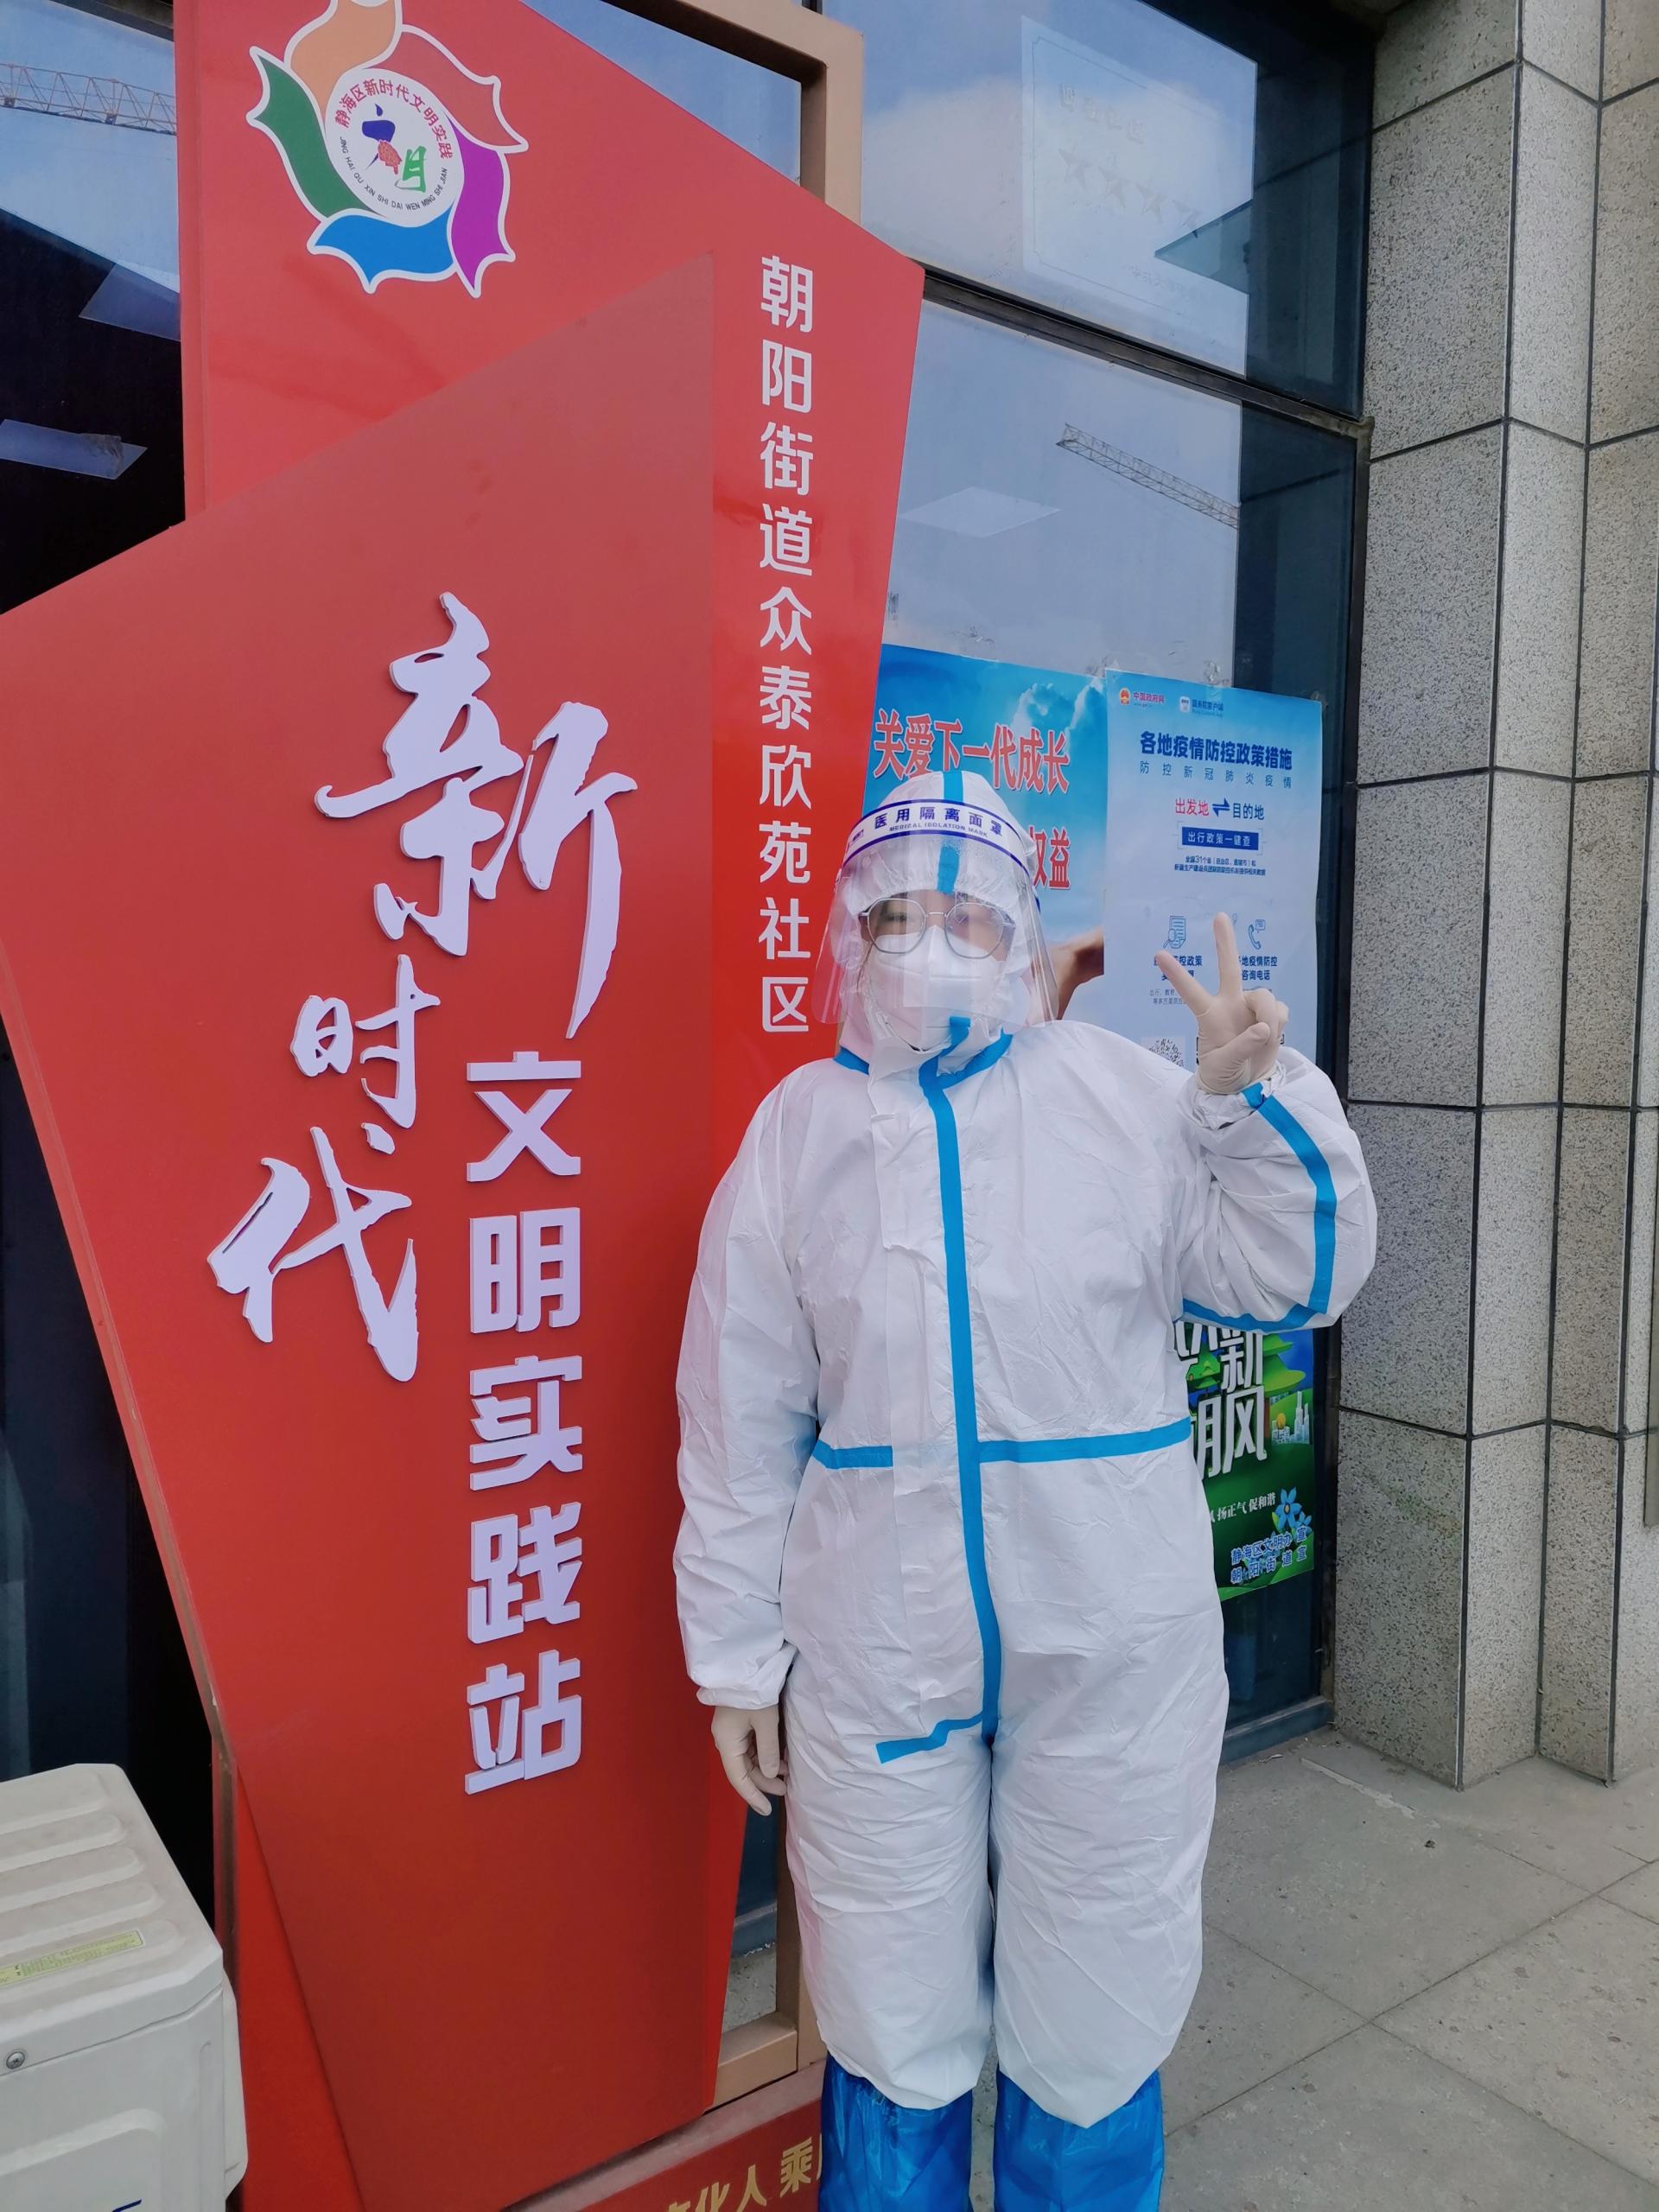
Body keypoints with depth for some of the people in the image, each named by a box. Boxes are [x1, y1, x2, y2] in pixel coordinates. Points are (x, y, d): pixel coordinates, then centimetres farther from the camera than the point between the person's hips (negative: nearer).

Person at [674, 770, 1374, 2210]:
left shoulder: (1125, 1094, -3)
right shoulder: (798, 1128, -2)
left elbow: (1297, 1281, 0)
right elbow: (741, 1425, 0)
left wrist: (1257, 1093, -13)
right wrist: (737, 1658, 2)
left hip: (1111, 1648, 0)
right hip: (877, 1652, 1)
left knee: (1095, 2004, 19)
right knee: (891, 2010, 19)